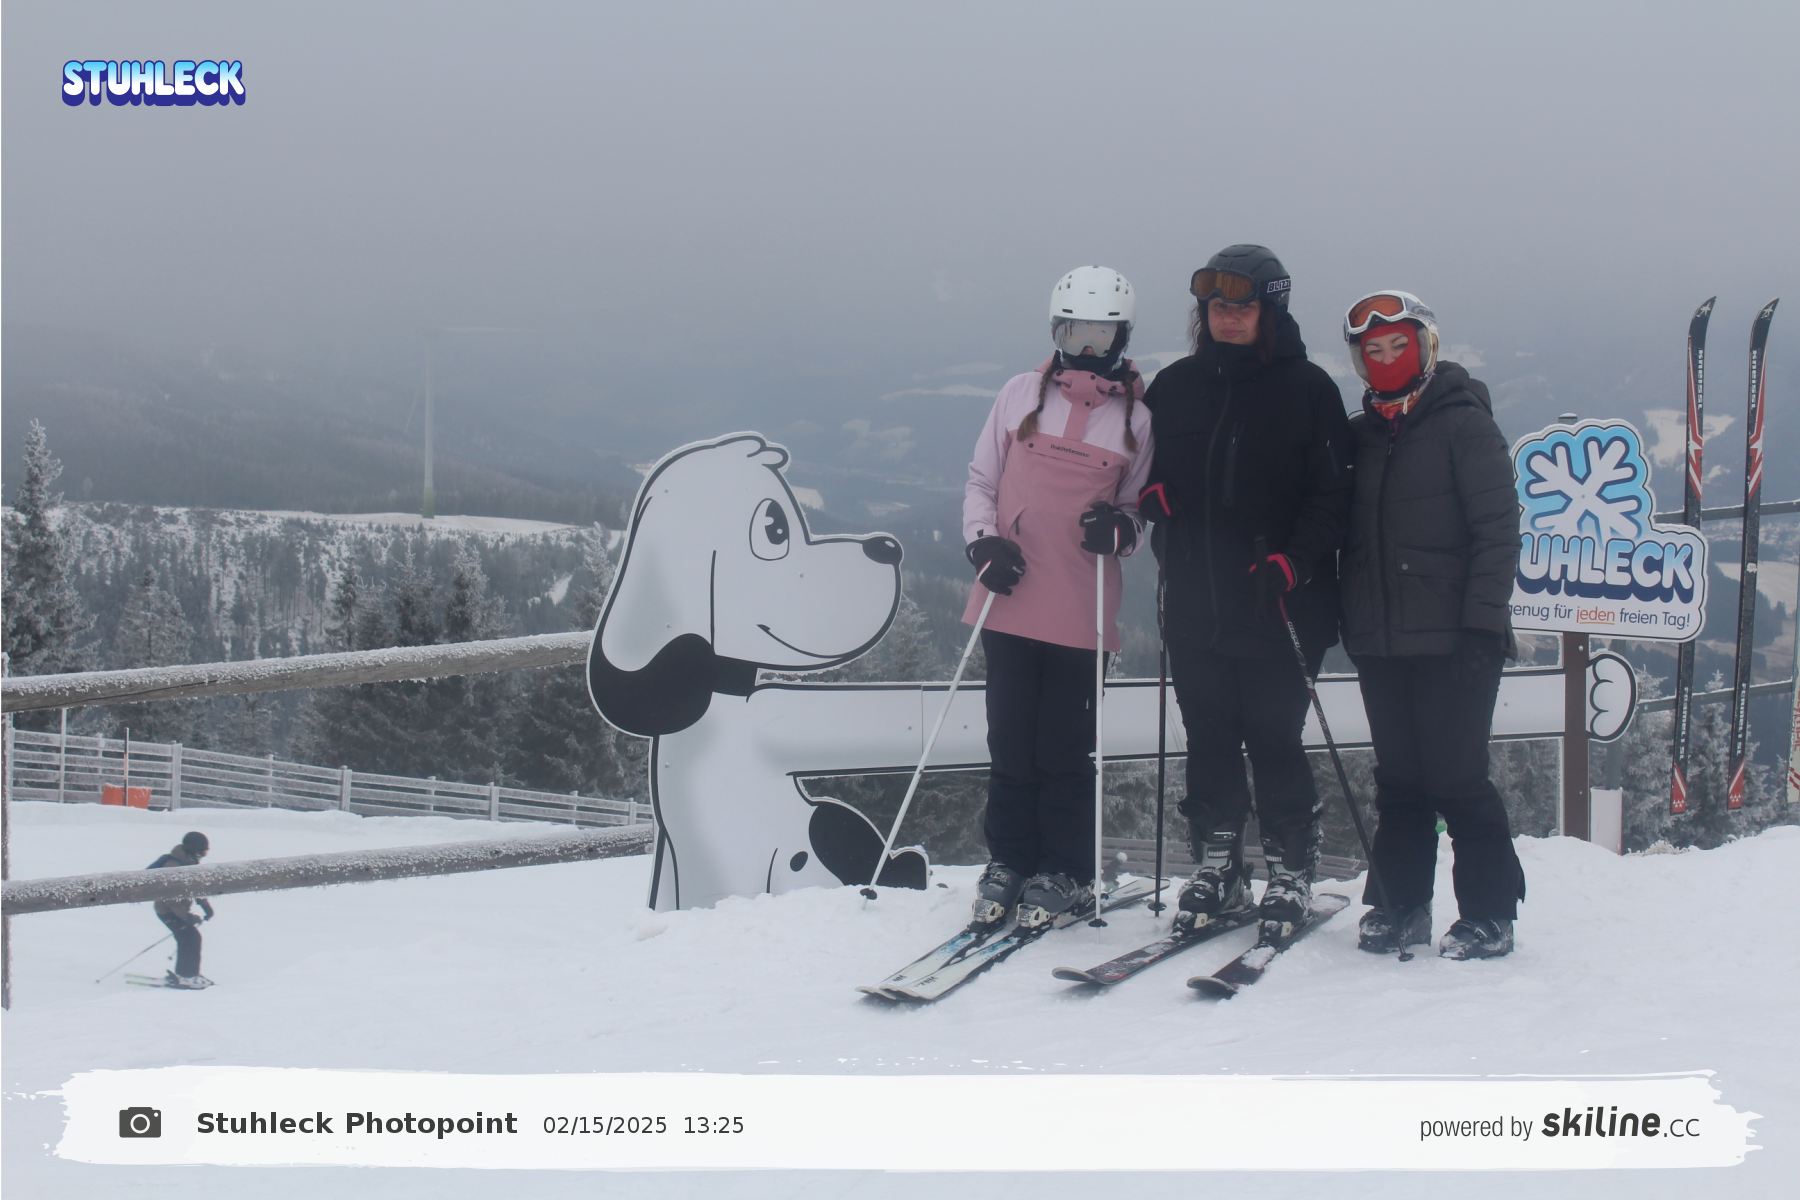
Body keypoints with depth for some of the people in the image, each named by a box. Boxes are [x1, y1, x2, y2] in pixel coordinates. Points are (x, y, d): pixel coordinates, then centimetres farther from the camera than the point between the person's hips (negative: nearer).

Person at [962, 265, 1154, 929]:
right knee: (1010, 742, 8)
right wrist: (984, 543, -4)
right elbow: (981, 481, 12)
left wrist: (1121, 528, -12)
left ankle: (1066, 871, 15)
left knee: (1066, 748, 2)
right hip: (1009, 601, 2)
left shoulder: (1138, 418, 3)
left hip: (1082, 612, -2)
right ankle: (1009, 860, 20)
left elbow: (1145, 506, 10)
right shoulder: (1021, 394, 7)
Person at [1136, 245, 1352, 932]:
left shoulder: (1306, 388, 0)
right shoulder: (1175, 386, 12)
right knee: (1208, 740, 8)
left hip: (1276, 606, -4)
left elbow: (1333, 493, -4)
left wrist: (1293, 559, -17)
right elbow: (1142, 465, 23)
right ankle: (1215, 871, 18)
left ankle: (1291, 872, 12)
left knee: (1274, 740, -1)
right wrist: (1148, 497, 0)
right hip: (1193, 606, 4)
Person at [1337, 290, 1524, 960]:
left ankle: (1488, 914, 5)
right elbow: (1349, 538, 20)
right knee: (1398, 780, 10)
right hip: (1380, 644, 5)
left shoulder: (1464, 423, -2)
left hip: (1451, 641, -5)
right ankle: (1401, 904, 19)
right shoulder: (1360, 436, 14)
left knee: (1457, 779, -5)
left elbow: (1498, 532, -8)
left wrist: (1482, 623, -14)